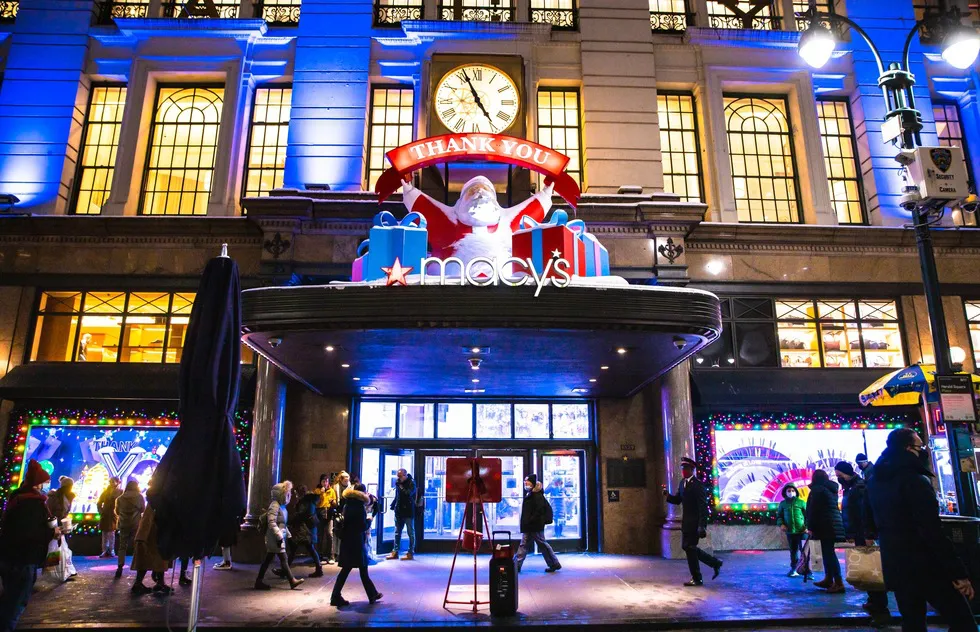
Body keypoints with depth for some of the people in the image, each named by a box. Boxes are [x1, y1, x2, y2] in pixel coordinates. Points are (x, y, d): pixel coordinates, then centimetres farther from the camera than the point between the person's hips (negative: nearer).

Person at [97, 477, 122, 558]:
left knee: (111, 533, -2)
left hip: (114, 515, -4)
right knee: (105, 533, 5)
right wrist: (101, 512, 1)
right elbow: (99, 503, 13)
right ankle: (105, 551, 10)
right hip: (105, 515, 4)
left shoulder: (120, 492, -3)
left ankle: (111, 550, 5)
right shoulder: (106, 491, 10)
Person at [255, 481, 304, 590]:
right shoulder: (275, 505, -16)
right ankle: (292, 581, 0)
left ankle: (259, 581, 18)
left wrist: (288, 534, 20)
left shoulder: (282, 506, 14)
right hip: (275, 539, -10)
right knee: (283, 559, -4)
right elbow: (272, 523, -24)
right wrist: (279, 536, -26)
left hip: (279, 538, 10)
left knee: (268, 559, 12)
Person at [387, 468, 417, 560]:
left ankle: (410, 553, 7)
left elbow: (408, 493, -26)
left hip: (408, 512, -7)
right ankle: (395, 552, 21)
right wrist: (393, 505, 14)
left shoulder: (411, 482, -11)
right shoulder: (398, 482, 6)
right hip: (399, 511, 7)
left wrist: (401, 487, -19)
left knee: (411, 533, 2)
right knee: (397, 532, 13)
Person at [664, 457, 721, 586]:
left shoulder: (698, 485, -16)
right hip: (686, 522, 9)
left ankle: (697, 579, 12)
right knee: (688, 547, 14)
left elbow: (703, 506, -20)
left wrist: (702, 526, -24)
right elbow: (677, 500, 15)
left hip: (695, 522, -9)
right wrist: (667, 495, -5)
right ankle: (715, 563, 28)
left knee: (690, 547, -2)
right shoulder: (682, 483, 10)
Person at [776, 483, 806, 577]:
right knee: (793, 551, 10)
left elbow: (808, 515, 3)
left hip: (802, 531, -2)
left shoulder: (801, 502, 3)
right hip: (790, 531, 2)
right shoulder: (783, 503, 10)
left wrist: (807, 526, -9)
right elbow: (779, 515, 14)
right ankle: (794, 569, 18)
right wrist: (781, 524, -4)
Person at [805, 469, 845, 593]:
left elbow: (813, 509, -13)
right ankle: (828, 579, 18)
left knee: (828, 552, -8)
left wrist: (810, 527, -9)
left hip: (825, 524, -9)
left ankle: (839, 583, -12)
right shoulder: (832, 489, 17)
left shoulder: (817, 489, -8)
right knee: (828, 551, 13)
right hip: (834, 523, 9)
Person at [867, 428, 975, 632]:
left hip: (895, 567, 8)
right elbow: (933, 532, -21)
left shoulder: (875, 482, 9)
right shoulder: (915, 480, -17)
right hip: (926, 567, -8)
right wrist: (959, 572, -17)